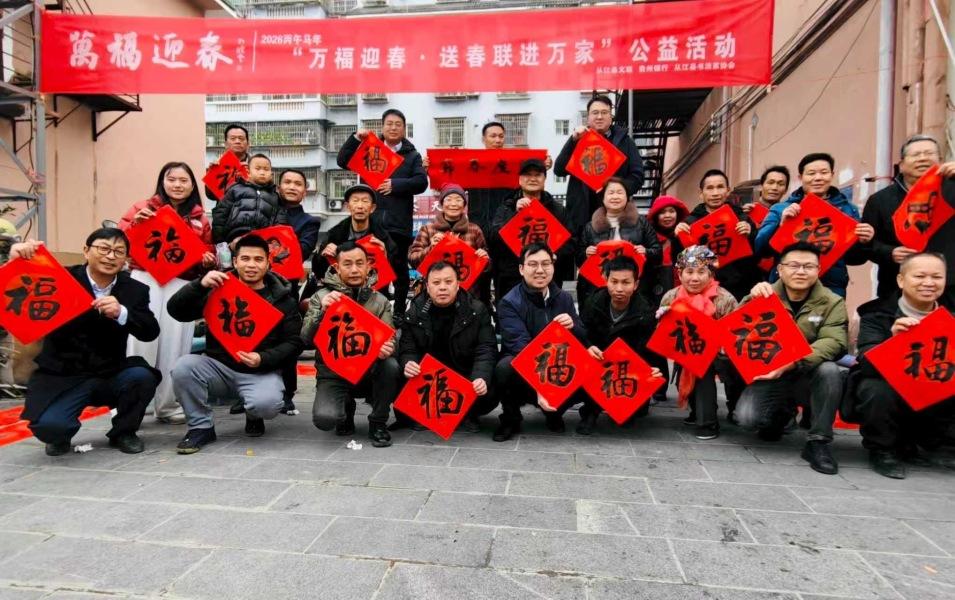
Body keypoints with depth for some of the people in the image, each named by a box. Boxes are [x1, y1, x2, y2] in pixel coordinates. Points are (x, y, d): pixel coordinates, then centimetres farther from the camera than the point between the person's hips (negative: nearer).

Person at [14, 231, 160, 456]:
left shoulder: (135, 290, 0)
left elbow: (151, 332, -12)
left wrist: (121, 313, -31)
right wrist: (18, 260, -29)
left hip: (111, 375, 2)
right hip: (62, 377, -2)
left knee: (143, 376, -28)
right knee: (49, 425, -27)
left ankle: (123, 432, 3)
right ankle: (61, 436, 15)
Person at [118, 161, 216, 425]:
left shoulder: (200, 219, 16)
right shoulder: (144, 208, 10)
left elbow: (209, 254, 22)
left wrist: (208, 260, 0)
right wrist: (135, 222, -12)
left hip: (181, 285, 2)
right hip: (145, 281, -2)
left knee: (174, 347, 3)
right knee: (140, 342, -8)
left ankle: (168, 406, 12)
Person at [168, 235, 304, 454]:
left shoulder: (282, 298, 2)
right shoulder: (219, 288, 5)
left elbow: (293, 343, -2)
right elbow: (176, 311, -4)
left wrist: (263, 359, -20)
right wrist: (200, 285, -21)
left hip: (261, 372, -2)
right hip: (218, 366, 2)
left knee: (267, 404, -33)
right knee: (183, 367, -27)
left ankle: (254, 417, 8)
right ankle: (201, 427, -5)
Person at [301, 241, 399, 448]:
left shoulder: (380, 301, 4)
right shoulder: (322, 297, -1)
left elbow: (389, 339, -5)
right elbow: (306, 338, -10)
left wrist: (386, 349, -30)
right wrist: (322, 311, -29)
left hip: (368, 372, 2)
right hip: (333, 373, -1)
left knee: (391, 365, -32)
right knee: (325, 418, -29)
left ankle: (378, 423, -6)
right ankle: (346, 408, 11)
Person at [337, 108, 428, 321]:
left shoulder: (412, 155, 10)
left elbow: (421, 182, -3)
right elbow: (342, 161, 6)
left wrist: (395, 184, -14)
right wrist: (356, 138, -4)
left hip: (399, 222, -1)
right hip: (371, 218, 1)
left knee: (399, 267, 5)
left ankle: (399, 312, 14)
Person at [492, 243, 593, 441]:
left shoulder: (564, 298, 2)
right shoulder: (509, 302, -12)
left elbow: (583, 341, 3)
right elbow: (520, 346, -25)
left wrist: (573, 327, -21)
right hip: (524, 374, -3)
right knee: (505, 367, -36)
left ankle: (555, 411, 7)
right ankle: (510, 418, -4)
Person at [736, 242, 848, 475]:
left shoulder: (832, 302, -3)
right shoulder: (766, 296, -1)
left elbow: (834, 342, -19)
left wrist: (793, 362, -36)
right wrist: (751, 300, -29)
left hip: (808, 375, 0)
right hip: (768, 375, 1)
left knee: (830, 370, -33)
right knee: (747, 417, -23)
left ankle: (818, 442, -15)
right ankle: (782, 412, 15)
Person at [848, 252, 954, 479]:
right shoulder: (876, 314, -14)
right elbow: (868, 363, -26)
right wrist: (893, 338, -45)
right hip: (886, 391, -5)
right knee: (877, 390, -35)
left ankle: (908, 442, 5)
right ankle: (882, 450, -6)